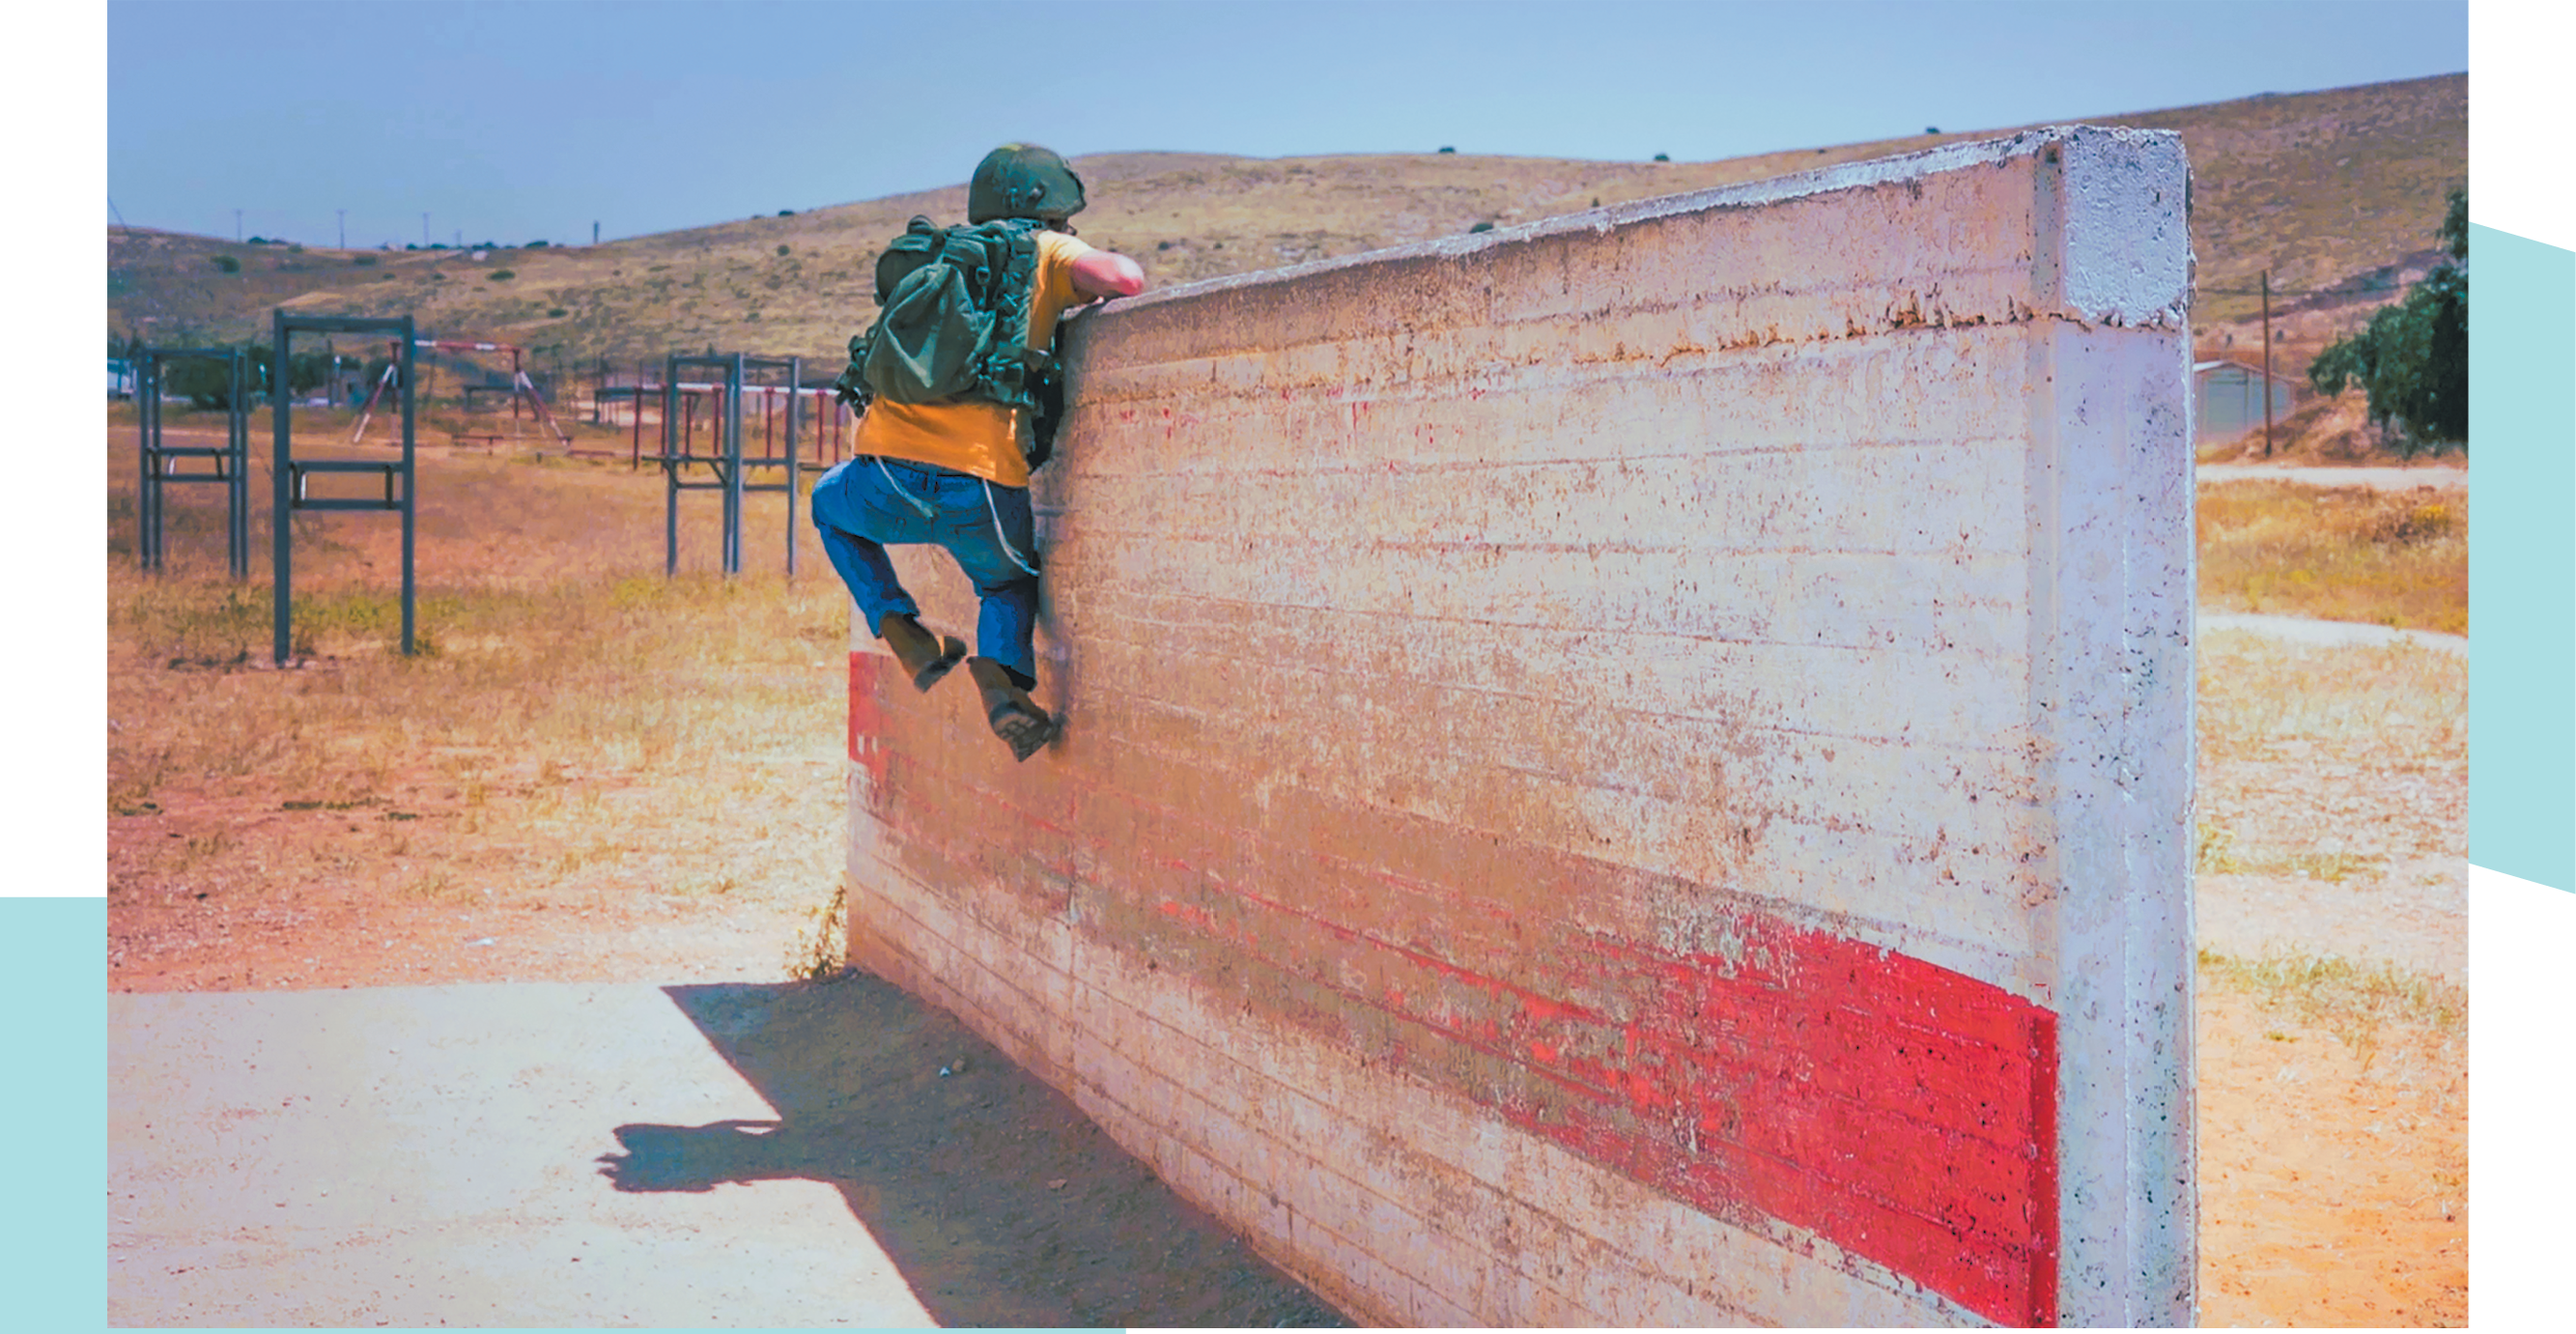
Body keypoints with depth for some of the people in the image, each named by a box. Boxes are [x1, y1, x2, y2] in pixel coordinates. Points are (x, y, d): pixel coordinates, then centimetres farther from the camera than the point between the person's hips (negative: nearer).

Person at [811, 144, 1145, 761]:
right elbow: (1127, 278, -5)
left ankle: (901, 631, 19)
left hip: (889, 477, 2)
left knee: (831, 503, 37)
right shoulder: (1044, 253, 11)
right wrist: (1100, 297, 19)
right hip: (984, 494, -2)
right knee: (1011, 585, 29)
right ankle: (1000, 671, -1)